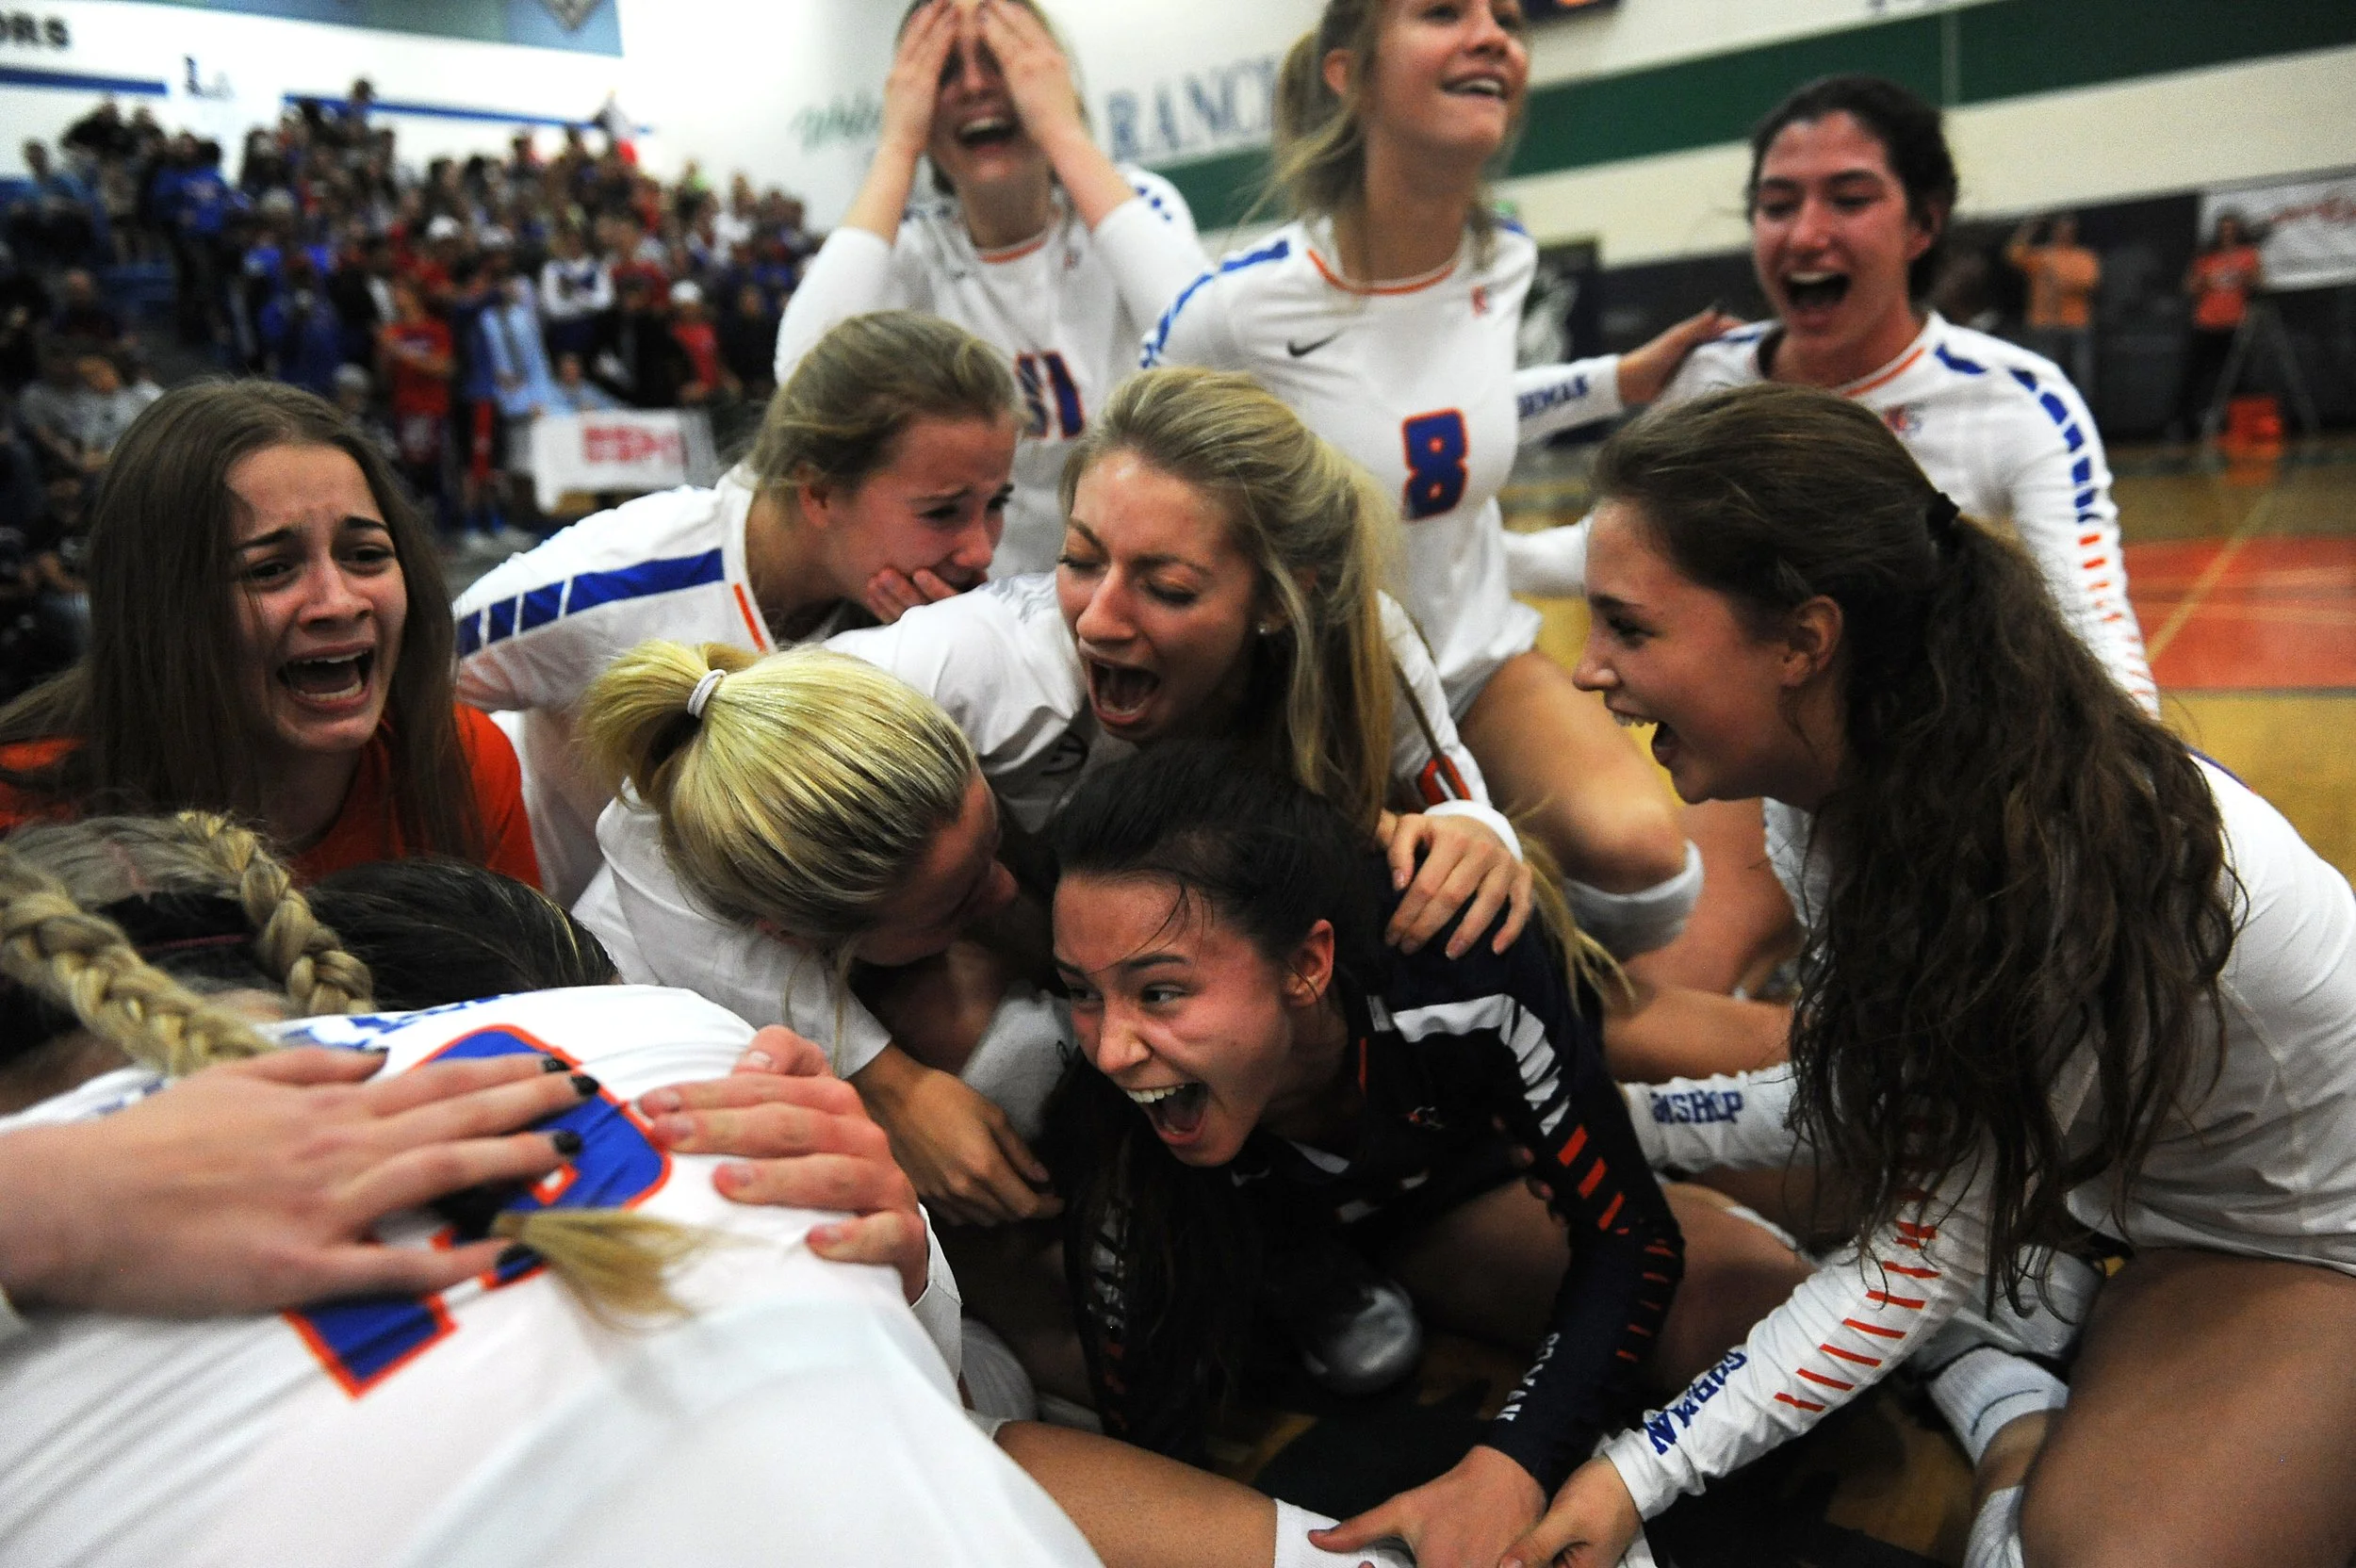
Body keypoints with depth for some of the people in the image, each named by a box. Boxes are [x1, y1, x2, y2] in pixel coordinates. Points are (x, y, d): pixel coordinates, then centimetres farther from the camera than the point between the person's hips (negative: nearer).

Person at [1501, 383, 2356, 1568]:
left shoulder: (2066, 863, -34)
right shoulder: (1830, 774, -14)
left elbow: (1933, 1243, -25)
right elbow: (1862, 1098, -2)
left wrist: (1643, 1472, -24)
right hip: (2103, 1162, 7)